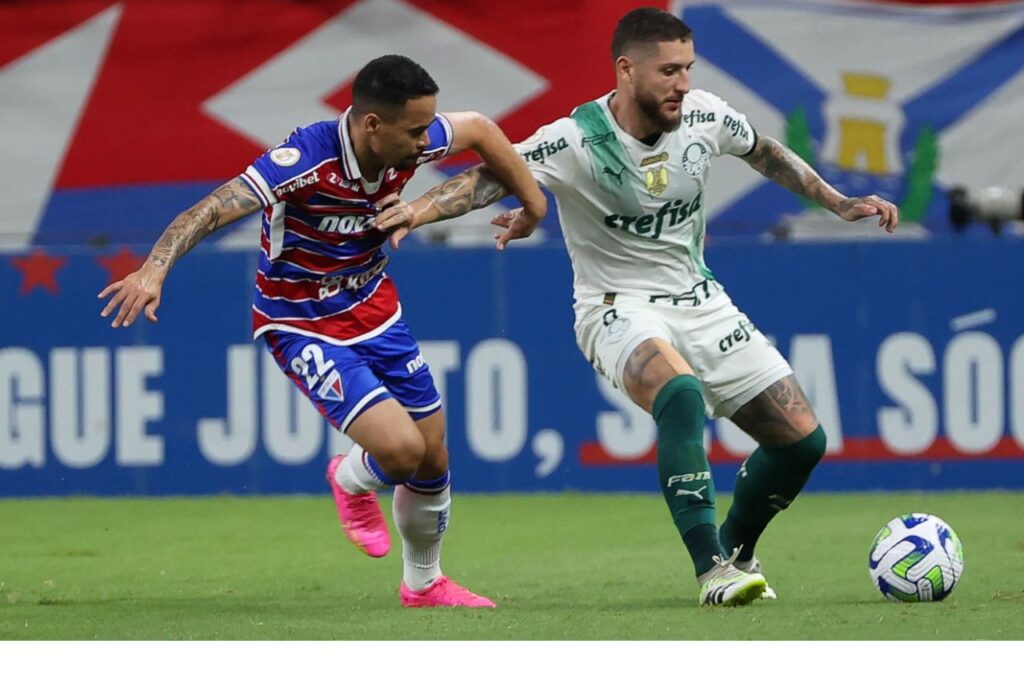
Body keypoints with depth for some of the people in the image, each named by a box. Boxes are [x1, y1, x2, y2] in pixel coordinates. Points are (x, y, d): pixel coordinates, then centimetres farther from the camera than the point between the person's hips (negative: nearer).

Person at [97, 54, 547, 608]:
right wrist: (154, 269, -56)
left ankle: (424, 584, 37)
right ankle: (353, 481, 16)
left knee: (432, 457, 11)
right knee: (400, 447, -21)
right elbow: (213, 209, -42)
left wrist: (531, 200, 11)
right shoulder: (306, 161, -33)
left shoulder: (410, 142, -14)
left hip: (373, 307, 6)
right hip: (303, 326, -6)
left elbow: (478, 129, 8)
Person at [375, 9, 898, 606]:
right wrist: (418, 210, -47)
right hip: (620, 307, -6)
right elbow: (490, 178, -29)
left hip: (700, 301, 6)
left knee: (803, 439, 0)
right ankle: (712, 569, -33)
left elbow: (764, 152, 14)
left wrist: (839, 203, 17)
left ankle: (736, 550, 28)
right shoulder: (575, 141, -21)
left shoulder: (705, 117, -6)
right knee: (681, 393, -39)